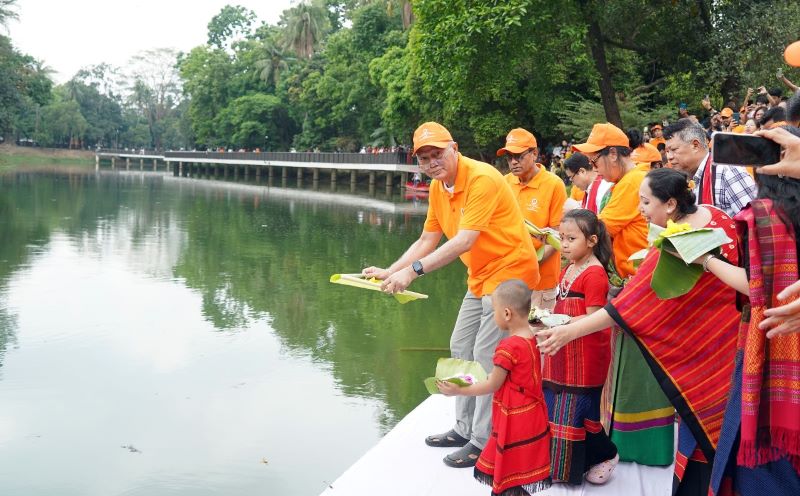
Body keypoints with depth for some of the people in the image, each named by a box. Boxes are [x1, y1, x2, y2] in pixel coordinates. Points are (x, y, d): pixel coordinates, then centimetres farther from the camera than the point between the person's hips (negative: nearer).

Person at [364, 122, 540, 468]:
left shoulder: (481, 179, -24)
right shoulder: (437, 188, 3)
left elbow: (464, 241, -31)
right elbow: (427, 241, 7)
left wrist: (413, 270, -36)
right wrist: (389, 272, -2)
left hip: (509, 271, -9)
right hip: (479, 277, 10)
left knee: (486, 356, -9)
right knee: (461, 349, 14)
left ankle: (484, 443, 2)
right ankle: (465, 429, 27)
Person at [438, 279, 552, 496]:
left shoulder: (508, 347, -23)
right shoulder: (532, 340, 2)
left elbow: (493, 385, -15)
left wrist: (458, 391, -9)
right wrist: (491, 375, 16)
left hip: (514, 421, -8)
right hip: (532, 415, 8)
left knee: (510, 473, 4)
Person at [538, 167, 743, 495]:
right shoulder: (714, 216, -6)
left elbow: (626, 307, -26)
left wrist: (570, 331, -24)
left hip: (706, 351, -8)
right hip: (735, 337, 8)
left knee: (702, 427, 5)